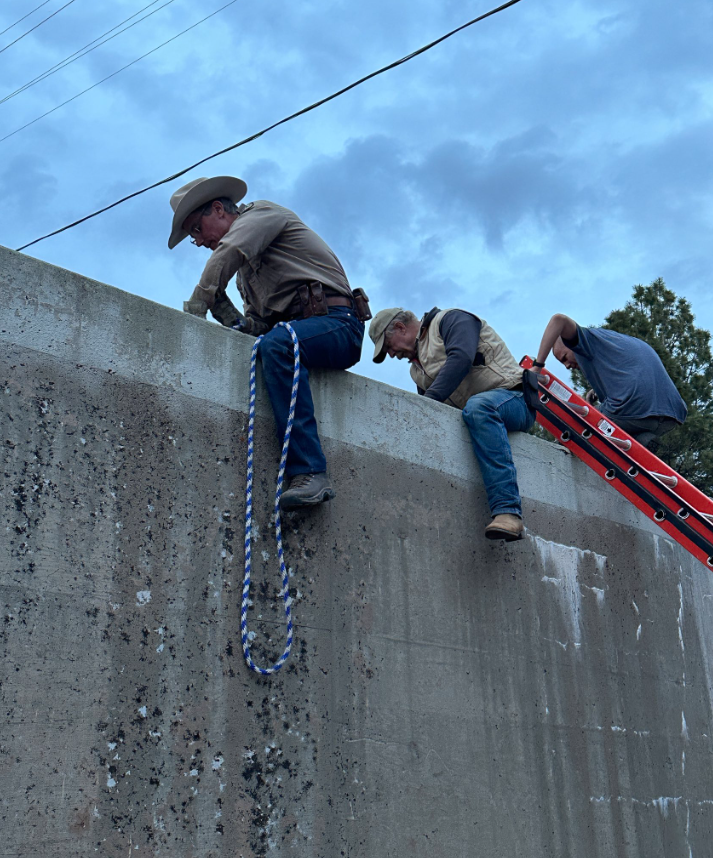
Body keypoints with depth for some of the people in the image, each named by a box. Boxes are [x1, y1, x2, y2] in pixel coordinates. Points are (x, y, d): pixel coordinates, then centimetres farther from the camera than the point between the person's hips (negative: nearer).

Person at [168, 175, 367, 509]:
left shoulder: (261, 212, 6)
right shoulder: (245, 269, 31)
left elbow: (227, 254, -15)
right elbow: (257, 324, 19)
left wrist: (195, 308, -21)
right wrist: (237, 324, -4)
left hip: (337, 323, -8)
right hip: (298, 332, 8)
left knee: (276, 344, -37)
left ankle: (310, 474, -42)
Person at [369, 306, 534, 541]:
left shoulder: (450, 319, 0)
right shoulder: (418, 369, 24)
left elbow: (461, 358, -20)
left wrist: (428, 401, -27)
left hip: (513, 399, -7)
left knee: (478, 406, -40)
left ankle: (508, 511, -46)